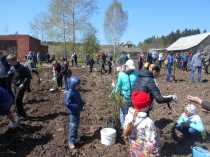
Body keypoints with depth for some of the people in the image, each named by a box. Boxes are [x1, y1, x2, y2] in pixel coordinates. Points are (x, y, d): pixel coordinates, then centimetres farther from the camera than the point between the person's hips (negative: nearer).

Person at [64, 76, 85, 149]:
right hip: (73, 112, -9)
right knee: (73, 126, -3)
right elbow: (67, 103, -29)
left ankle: (75, 137, 39)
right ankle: (71, 142, 9)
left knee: (76, 125, 21)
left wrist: (82, 103, 0)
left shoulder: (76, 92, 5)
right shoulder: (69, 93, -23)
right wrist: (76, 106, -29)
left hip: (78, 111, 9)